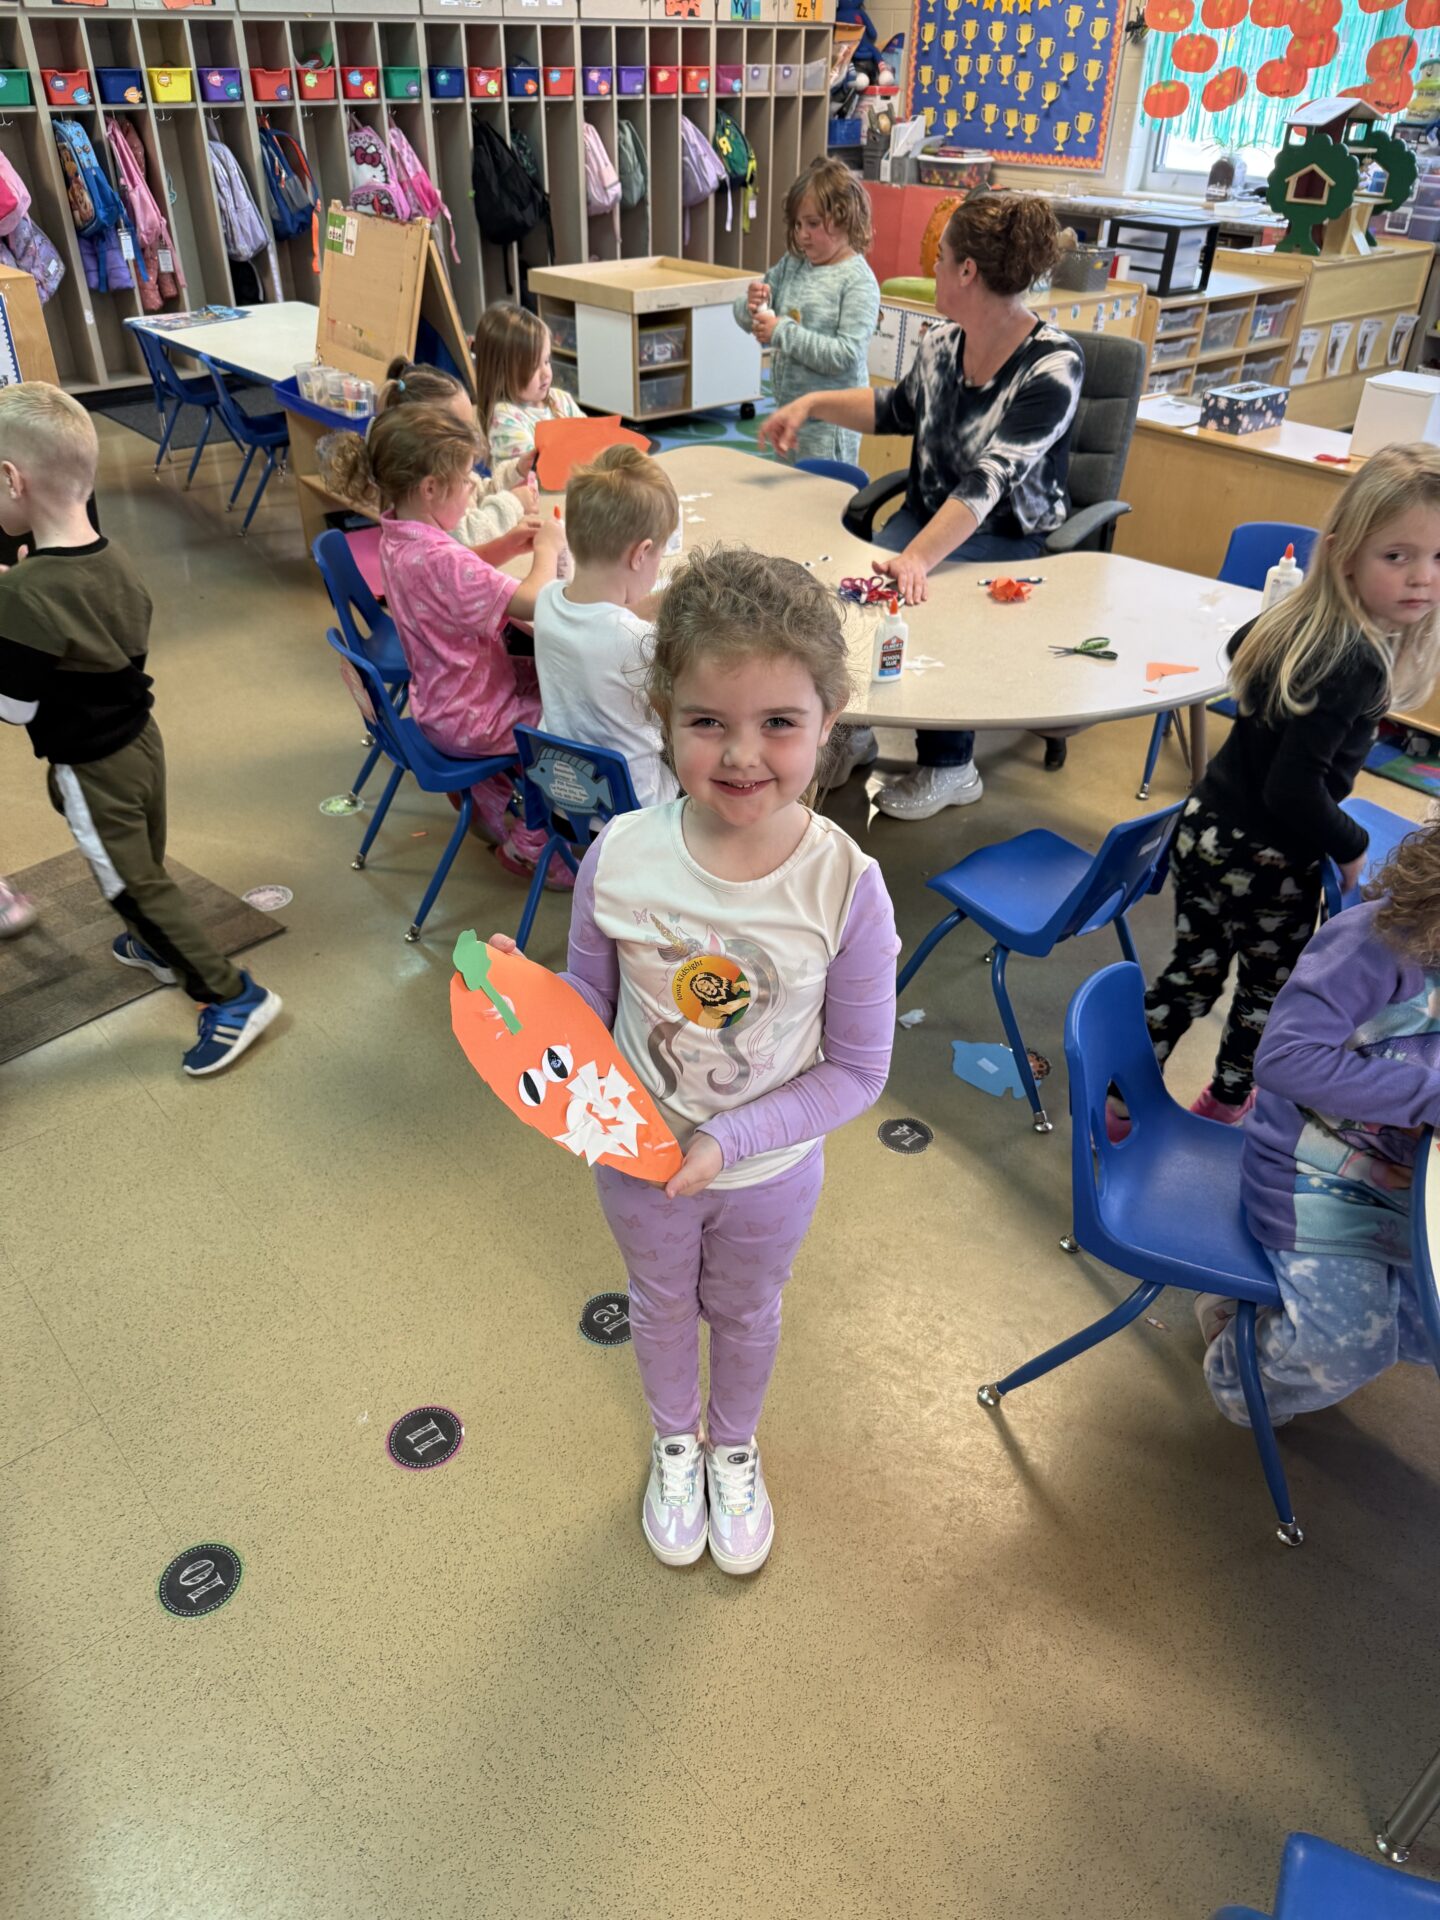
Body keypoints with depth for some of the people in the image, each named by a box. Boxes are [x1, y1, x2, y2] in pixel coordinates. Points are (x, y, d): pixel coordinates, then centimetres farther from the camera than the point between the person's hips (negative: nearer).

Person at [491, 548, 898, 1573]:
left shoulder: (846, 886, -28)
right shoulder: (620, 857, -24)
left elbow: (856, 1069, -18)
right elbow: (590, 995, -6)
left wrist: (731, 1140, -25)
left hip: (769, 1170, -1)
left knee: (746, 1313, 28)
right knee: (662, 1304, 29)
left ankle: (735, 1448, 62)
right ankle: (676, 1441, 62)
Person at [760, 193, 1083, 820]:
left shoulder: (1053, 366, -19)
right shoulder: (942, 342, 3)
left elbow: (989, 480, -32)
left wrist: (918, 557, -45)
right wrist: (814, 403, 14)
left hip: (1008, 541, -6)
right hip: (928, 514, 6)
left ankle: (949, 768, -9)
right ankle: (849, 728, -1)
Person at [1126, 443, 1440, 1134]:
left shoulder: (1301, 618, -4)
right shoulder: (1357, 665, -29)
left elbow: (1242, 645, 19)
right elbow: (1295, 789, -30)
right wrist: (1350, 847, -14)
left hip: (1205, 826, 7)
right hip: (1267, 863, -7)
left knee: (1191, 974, 20)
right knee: (1267, 992, 18)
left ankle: (1120, 1101, 30)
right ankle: (1227, 1104, 40)